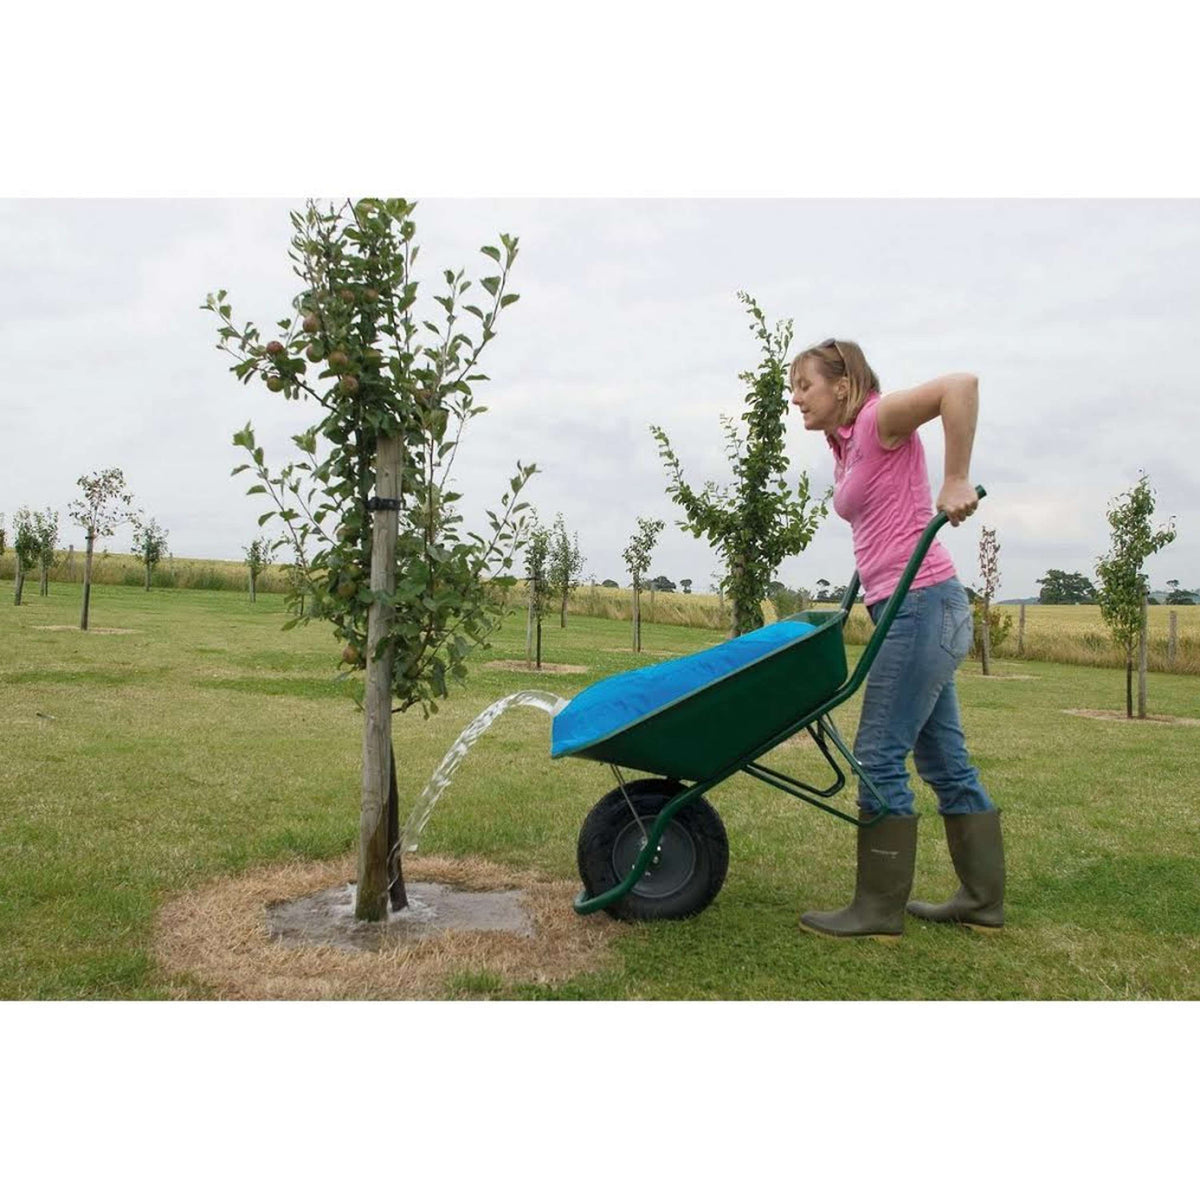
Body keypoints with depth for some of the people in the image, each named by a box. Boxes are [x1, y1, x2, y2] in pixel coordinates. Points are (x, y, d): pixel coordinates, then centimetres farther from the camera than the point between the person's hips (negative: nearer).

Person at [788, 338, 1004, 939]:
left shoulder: (878, 421, -8)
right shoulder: (845, 449, 16)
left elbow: (961, 384, -23)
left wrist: (956, 482, -23)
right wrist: (863, 592, 17)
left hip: (922, 604, -10)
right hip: (911, 613, 10)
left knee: (879, 755, -6)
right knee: (943, 758, 14)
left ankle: (878, 909, 5)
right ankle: (982, 899, 24)